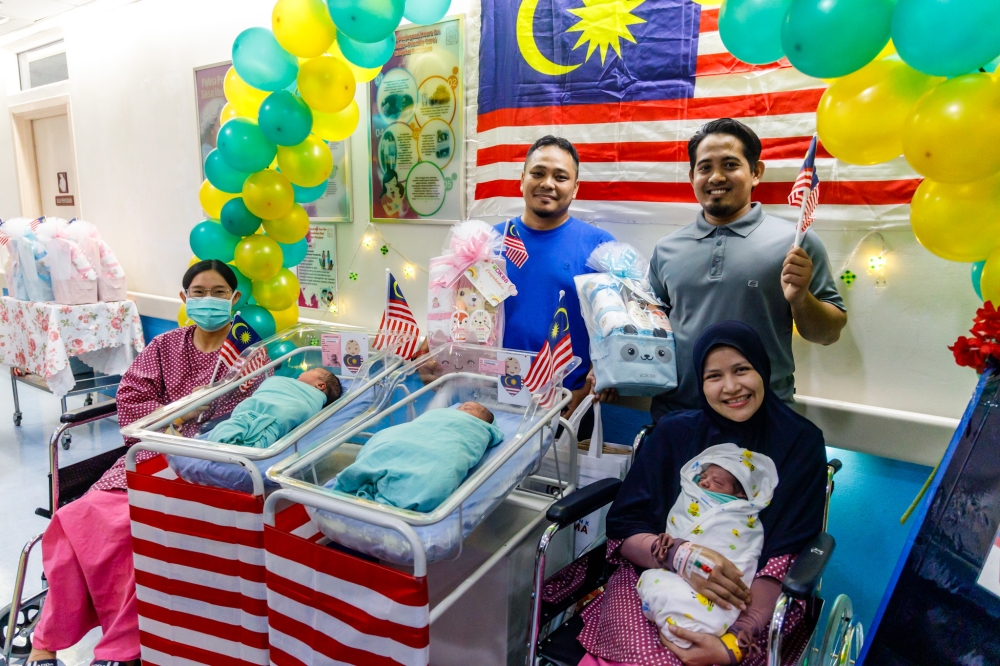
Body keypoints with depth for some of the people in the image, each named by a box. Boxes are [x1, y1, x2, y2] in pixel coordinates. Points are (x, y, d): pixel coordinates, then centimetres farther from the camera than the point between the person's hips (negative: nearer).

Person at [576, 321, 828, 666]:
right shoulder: (674, 432, 2)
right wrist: (677, 554, -22)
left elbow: (785, 558, -8)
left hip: (750, 597, -1)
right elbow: (624, 528, -2)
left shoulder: (801, 443, -2)